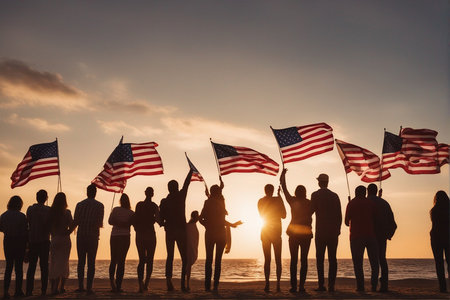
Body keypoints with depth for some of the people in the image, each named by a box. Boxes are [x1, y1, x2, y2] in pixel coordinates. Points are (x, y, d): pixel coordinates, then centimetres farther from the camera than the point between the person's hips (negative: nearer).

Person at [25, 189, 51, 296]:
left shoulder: (30, 209, 3)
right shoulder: (48, 210, -7)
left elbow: (28, 224, 5)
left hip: (32, 241, 3)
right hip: (44, 241, -3)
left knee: (31, 266, 8)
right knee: (44, 266, 3)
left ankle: (29, 291, 5)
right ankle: (43, 290, 0)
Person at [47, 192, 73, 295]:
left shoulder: (50, 212, -1)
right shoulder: (67, 213, -9)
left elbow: (48, 227, 1)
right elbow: (71, 227, -8)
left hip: (54, 240, 3)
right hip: (64, 240, -3)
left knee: (53, 263, 12)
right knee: (63, 263, 4)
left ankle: (53, 287, 15)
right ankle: (60, 287, 1)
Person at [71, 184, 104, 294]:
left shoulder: (80, 204, 2)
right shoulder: (100, 206, -1)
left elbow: (75, 222, 0)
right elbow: (100, 223, -2)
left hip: (81, 236, 1)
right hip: (93, 236, -1)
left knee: (81, 261, 8)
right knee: (91, 262, 1)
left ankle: (81, 286, 7)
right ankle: (89, 287, -2)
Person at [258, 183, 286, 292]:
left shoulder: (261, 201, 3)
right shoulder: (277, 200, -6)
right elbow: (283, 216, 2)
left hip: (265, 233, 2)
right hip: (276, 232, -2)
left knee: (267, 259, 3)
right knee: (278, 260, 4)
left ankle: (267, 284, -6)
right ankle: (278, 284, -3)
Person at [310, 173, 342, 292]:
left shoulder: (315, 195, -2)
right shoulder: (335, 196, 8)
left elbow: (311, 211, -2)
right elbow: (339, 215, 7)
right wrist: (338, 229, 13)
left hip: (321, 231, -3)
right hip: (334, 231, 3)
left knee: (320, 258, 0)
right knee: (332, 258, 4)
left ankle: (321, 285, -4)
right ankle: (331, 285, 2)